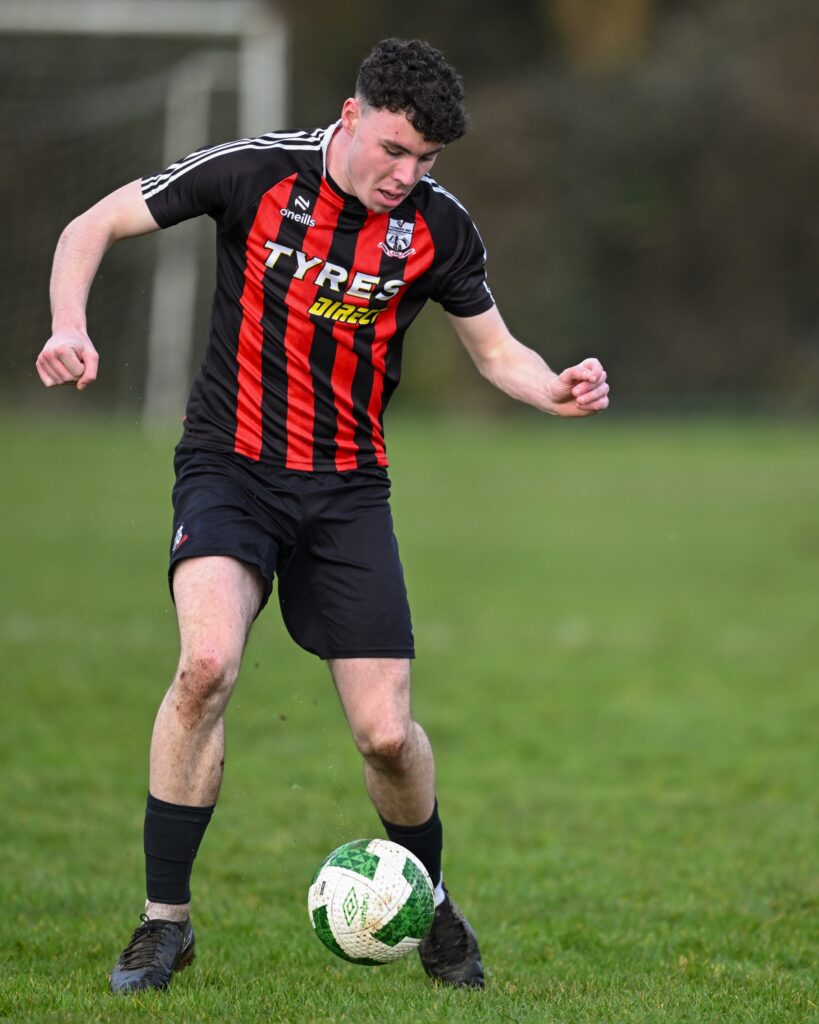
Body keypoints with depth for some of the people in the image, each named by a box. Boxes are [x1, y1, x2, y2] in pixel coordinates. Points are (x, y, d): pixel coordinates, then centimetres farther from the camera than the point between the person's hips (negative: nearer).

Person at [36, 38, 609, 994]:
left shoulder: (437, 225, -3)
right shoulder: (254, 171, -10)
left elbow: (495, 348, 10)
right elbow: (92, 227, -3)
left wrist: (556, 391, -13)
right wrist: (70, 324, -22)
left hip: (348, 488, 2)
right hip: (231, 466, -2)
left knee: (386, 732, -5)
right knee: (207, 663, -28)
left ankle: (429, 900, 28)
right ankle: (165, 919, -13)